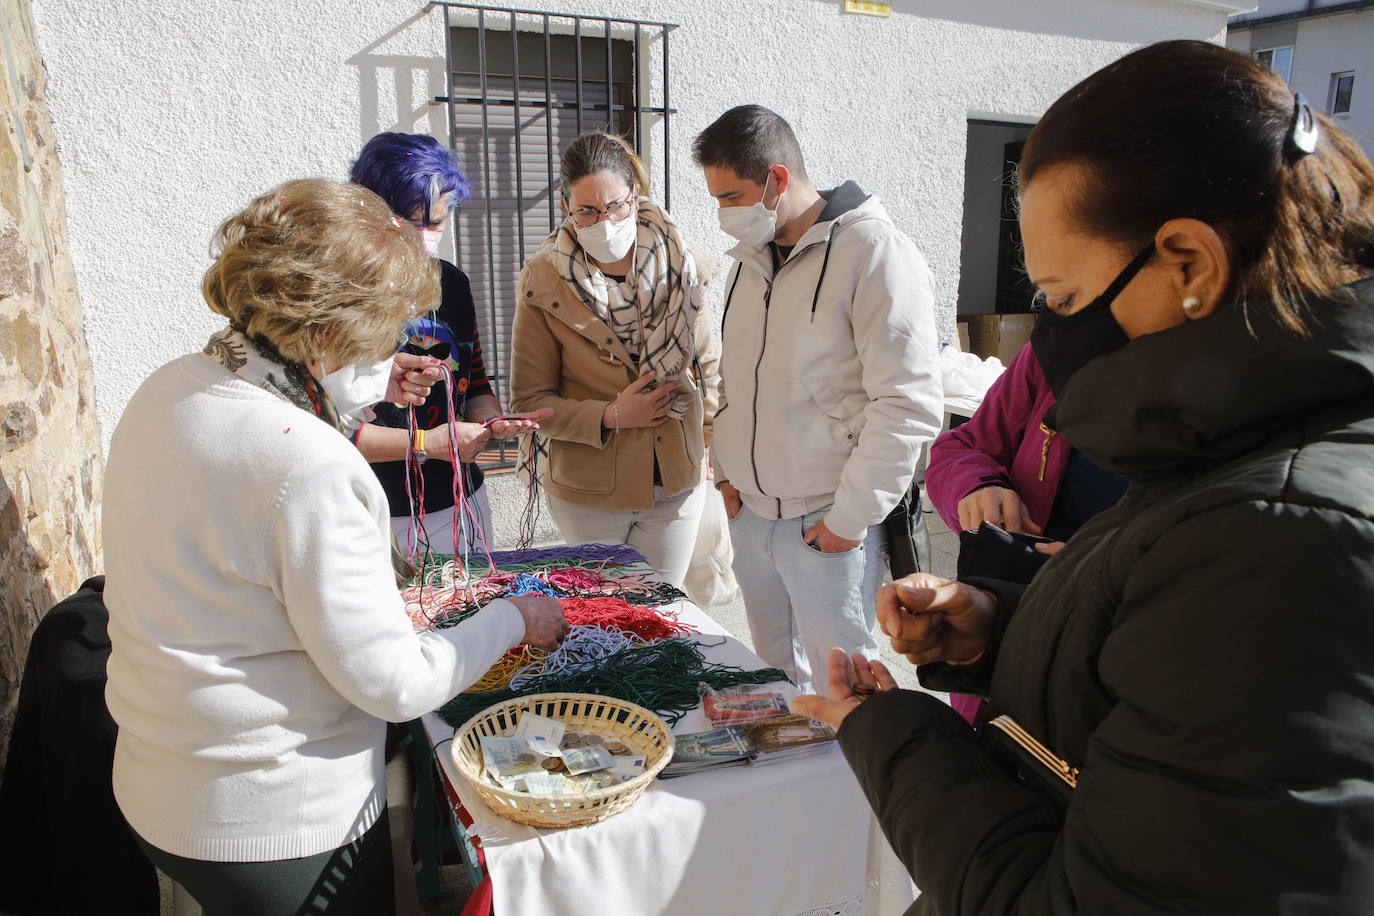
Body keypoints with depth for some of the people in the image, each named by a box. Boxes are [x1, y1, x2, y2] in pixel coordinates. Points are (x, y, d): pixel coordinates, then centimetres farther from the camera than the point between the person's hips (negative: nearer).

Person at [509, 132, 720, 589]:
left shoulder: (678, 266, -2)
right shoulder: (544, 283, -10)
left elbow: (707, 364, 11)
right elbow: (530, 401, -5)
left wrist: (714, 451, 3)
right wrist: (610, 417, -18)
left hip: (677, 486, 2)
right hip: (588, 492, -2)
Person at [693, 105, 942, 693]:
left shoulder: (874, 252, -14)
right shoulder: (751, 257, 11)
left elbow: (908, 405, -17)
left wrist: (849, 516, -15)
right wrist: (726, 468, 11)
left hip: (827, 523, -7)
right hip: (749, 512, 7)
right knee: (773, 672, 18)